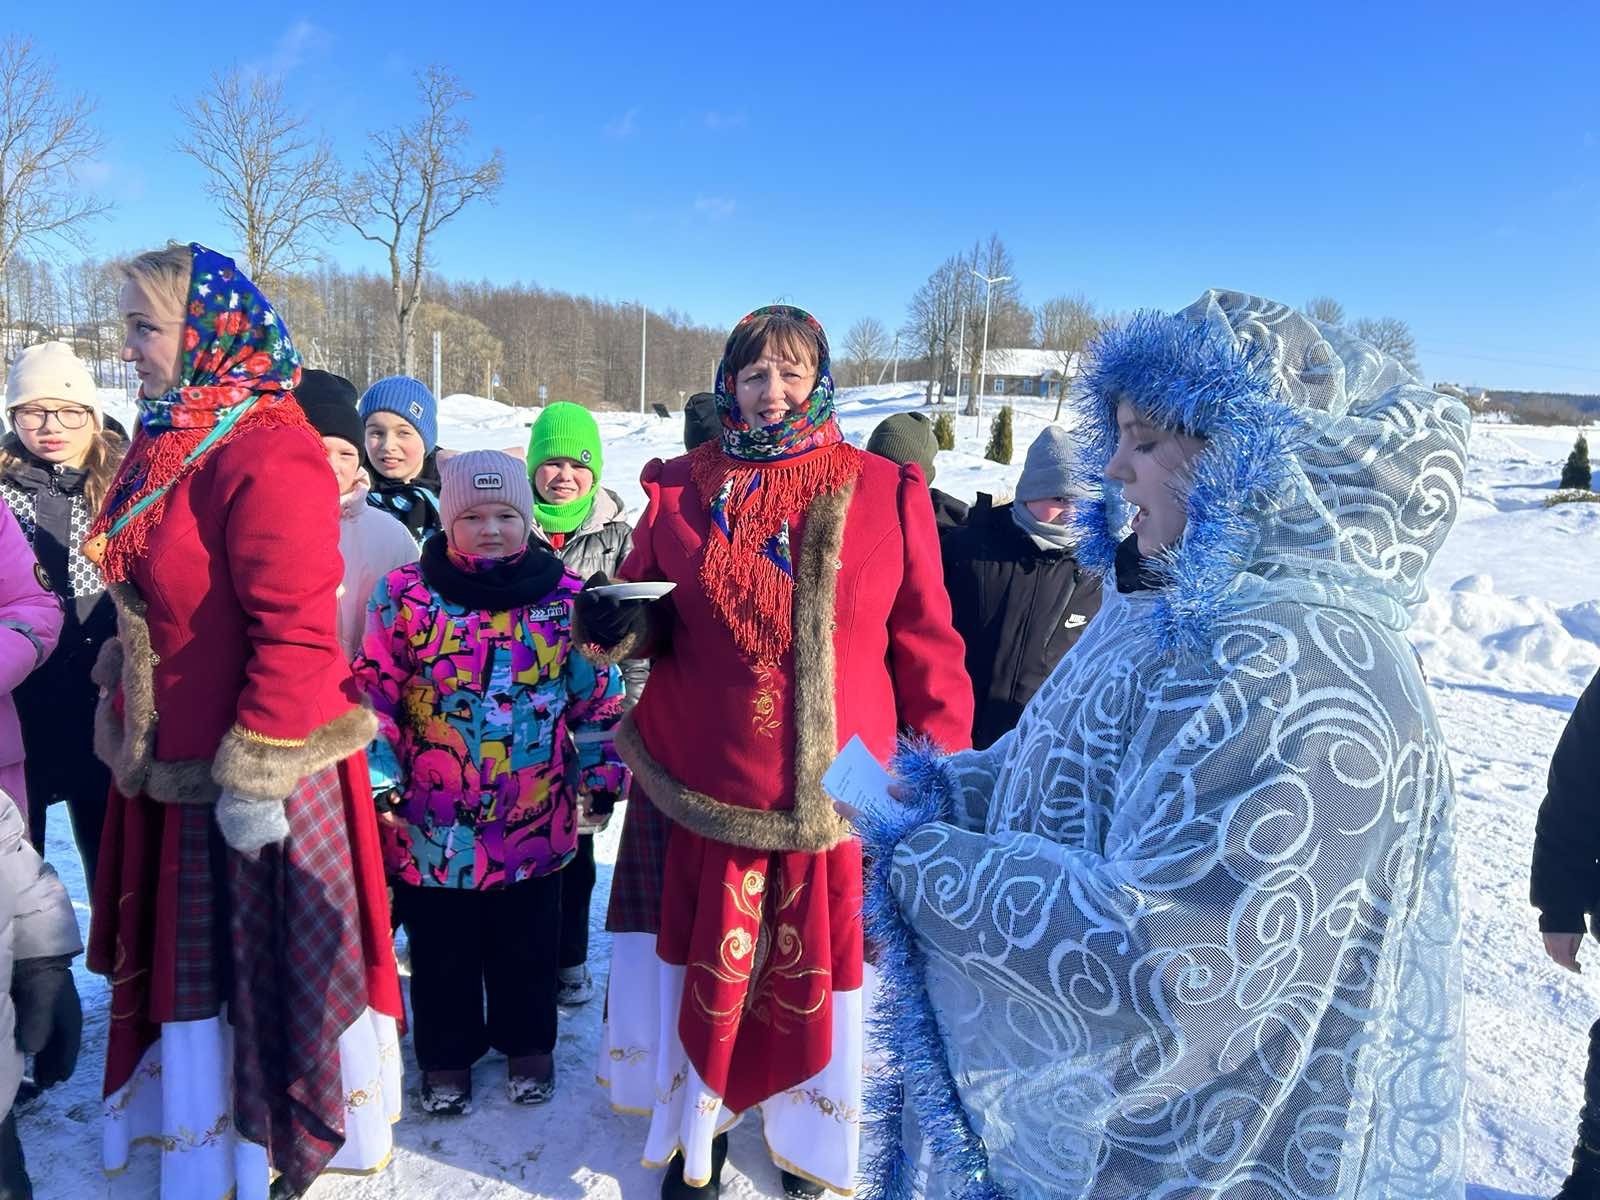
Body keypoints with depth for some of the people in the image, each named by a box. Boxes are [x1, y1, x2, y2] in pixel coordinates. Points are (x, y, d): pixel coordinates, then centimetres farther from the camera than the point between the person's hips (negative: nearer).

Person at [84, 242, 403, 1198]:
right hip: (176, 763, 9)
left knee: (272, 961, 9)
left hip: (257, 769, -9)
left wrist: (255, 774, -23)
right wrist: (124, 706, 23)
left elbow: (295, 632, -25)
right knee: (193, 958, 22)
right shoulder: (168, 444, 8)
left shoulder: (267, 455, -22)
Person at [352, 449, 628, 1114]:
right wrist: (379, 775, -6)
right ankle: (446, 1054, 38)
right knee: (441, 947, 16)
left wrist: (604, 773, 3)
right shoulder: (406, 593, -7)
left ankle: (527, 1043, 40)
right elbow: (375, 692, -2)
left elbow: (598, 696, 3)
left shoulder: (566, 597, -4)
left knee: (527, 942, 17)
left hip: (534, 816, 1)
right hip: (432, 817, 0)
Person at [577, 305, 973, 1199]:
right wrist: (622, 625, -10)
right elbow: (646, 611, 13)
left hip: (838, 792, -1)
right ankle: (701, 1125, 40)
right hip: (701, 787, 1)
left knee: (814, 967, 13)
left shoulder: (886, 491, -1)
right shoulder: (679, 487, 3)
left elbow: (926, 646, 0)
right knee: (704, 965, 12)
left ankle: (808, 1127, 42)